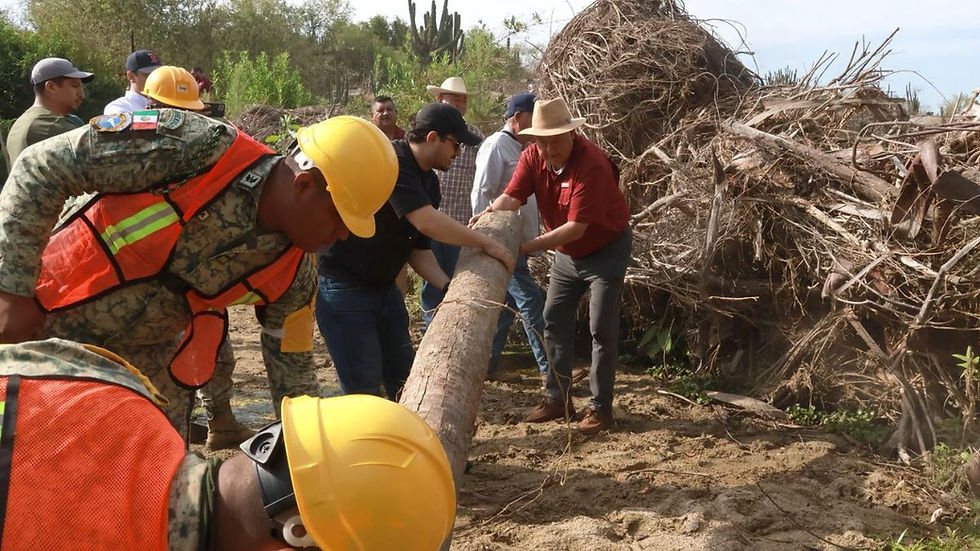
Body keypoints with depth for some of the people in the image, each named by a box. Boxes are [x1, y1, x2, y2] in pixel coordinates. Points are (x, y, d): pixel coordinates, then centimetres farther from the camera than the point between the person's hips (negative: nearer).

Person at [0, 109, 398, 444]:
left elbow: (291, 373, 0)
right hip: (50, 323, -4)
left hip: (148, 358, 4)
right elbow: (43, 166, -22)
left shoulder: (294, 274, -12)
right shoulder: (203, 147, -28)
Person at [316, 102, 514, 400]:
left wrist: (448, 285, -8)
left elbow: (418, 248, 8)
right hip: (342, 286, -9)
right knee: (365, 389, -7)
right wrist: (486, 244, -23)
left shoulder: (428, 182, 7)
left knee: (404, 381, 16)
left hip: (384, 287, 9)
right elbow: (425, 221, -32)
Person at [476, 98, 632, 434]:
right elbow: (512, 196, -20)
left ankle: (600, 407, 4)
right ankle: (558, 399, 18)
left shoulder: (592, 164, -31)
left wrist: (527, 248, -37)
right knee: (554, 322, 8)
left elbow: (576, 227, -33)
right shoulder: (533, 157, -10)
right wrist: (489, 213, -43)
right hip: (566, 253, 7)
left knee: (602, 328, -6)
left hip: (606, 250, -7)